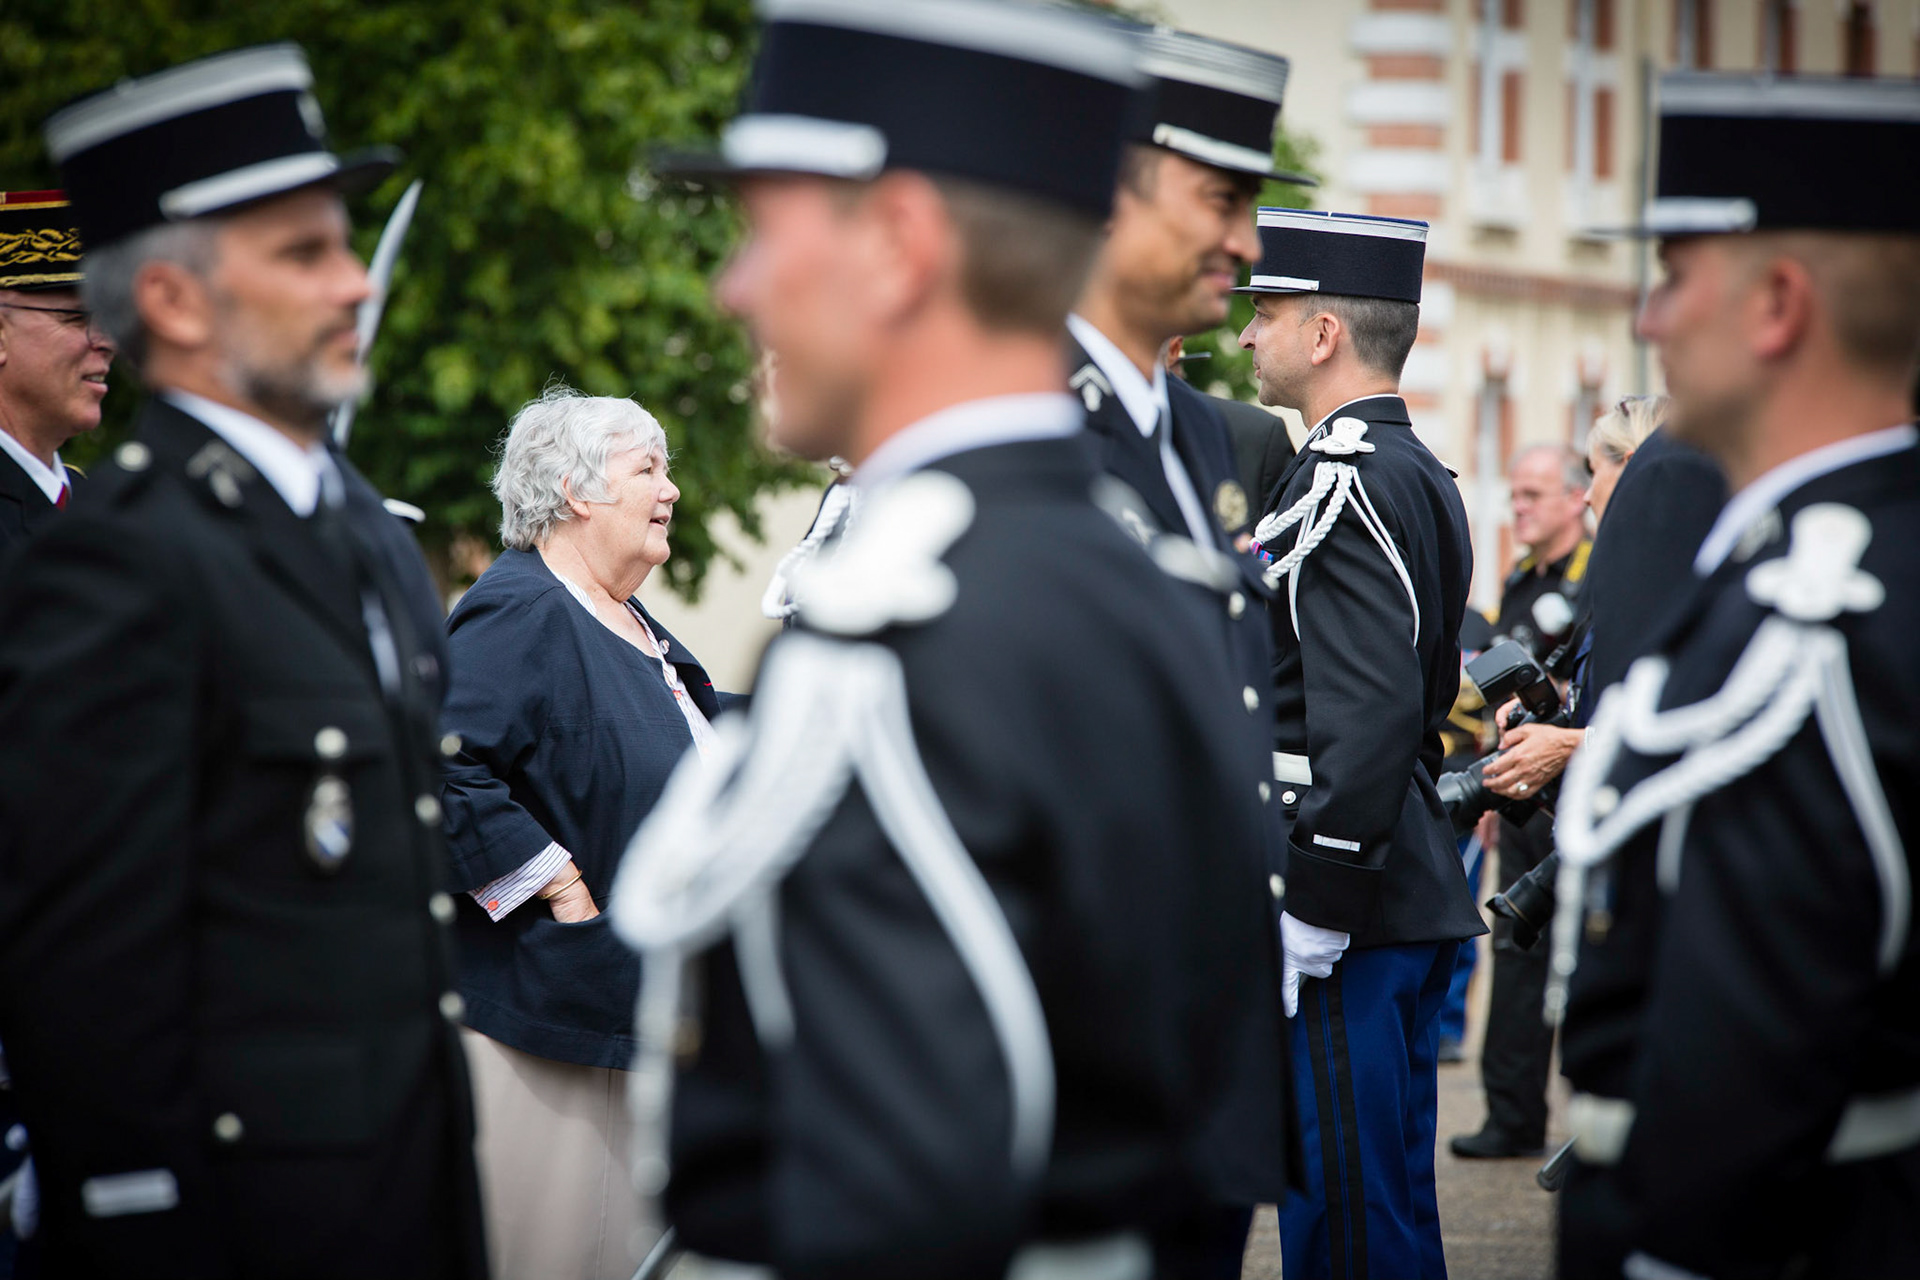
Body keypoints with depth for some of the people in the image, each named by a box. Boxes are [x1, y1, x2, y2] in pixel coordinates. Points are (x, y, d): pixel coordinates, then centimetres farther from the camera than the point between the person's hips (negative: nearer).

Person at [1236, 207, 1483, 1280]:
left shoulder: (1346, 487, -15)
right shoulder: (1420, 475, 16)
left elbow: (1369, 716, -24)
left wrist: (1313, 908, -21)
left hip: (1350, 912, -10)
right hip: (1415, 900, 10)